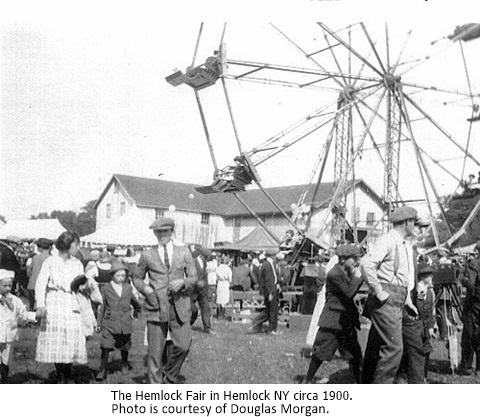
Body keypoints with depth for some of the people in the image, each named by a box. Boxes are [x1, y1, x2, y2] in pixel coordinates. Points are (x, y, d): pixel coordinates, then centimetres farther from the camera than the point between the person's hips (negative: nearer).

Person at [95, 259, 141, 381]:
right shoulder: (106, 289, -2)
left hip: (125, 323, 2)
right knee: (105, 348, -10)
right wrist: (98, 323, 4)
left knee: (124, 346, 14)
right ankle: (102, 370, -1)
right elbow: (101, 307, 3)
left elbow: (133, 300, 23)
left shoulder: (128, 288, 4)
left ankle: (124, 363, 40)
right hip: (109, 323, -2)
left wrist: (137, 309, 37)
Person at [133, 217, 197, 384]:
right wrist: (145, 289, -2)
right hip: (156, 306, -1)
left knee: (183, 346, -6)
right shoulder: (147, 255, 9)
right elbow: (136, 278, 18)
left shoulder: (184, 252, 12)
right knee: (155, 350, -1)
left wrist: (182, 282, -9)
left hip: (179, 306, 1)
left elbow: (194, 277, 12)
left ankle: (169, 376, 21)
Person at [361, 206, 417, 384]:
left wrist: (407, 301, 21)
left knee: (376, 347, 13)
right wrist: (379, 293, -21)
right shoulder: (388, 240, -11)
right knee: (394, 348, -12)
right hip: (386, 301, -9)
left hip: (396, 302, 9)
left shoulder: (404, 245, 18)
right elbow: (367, 263, -25)